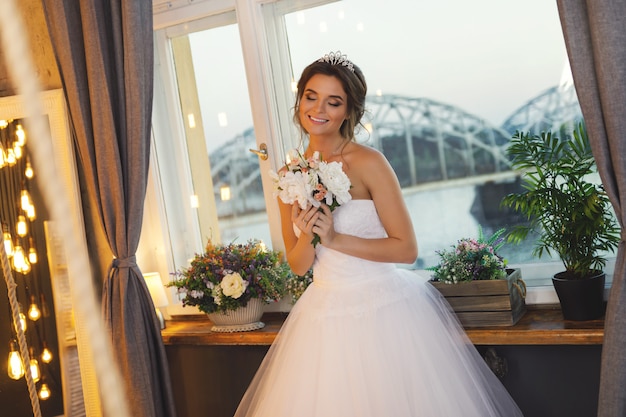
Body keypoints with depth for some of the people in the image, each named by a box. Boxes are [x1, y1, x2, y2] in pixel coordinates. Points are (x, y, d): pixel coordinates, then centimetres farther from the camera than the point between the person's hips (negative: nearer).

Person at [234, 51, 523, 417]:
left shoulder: (369, 163, -12)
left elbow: (407, 249, -13)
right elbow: (298, 265, 5)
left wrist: (335, 239, -19)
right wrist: (307, 235, -15)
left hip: (384, 313, -4)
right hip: (326, 316, 4)